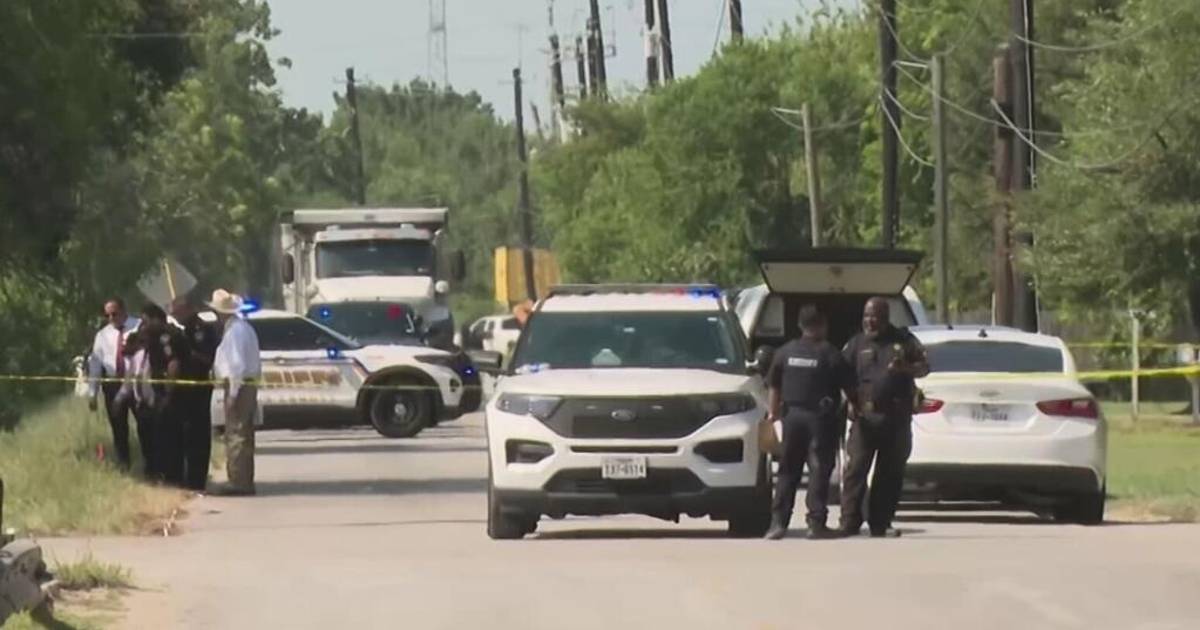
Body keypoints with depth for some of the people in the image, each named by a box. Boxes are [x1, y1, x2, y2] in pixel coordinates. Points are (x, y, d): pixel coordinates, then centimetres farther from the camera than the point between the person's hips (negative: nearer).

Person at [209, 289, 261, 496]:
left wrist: (233, 393, -20)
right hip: (250, 384, 10)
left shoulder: (234, 331, -16)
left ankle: (238, 482, -10)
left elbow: (237, 364, -22)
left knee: (235, 434, -8)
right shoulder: (244, 327, 15)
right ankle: (245, 482, 19)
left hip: (239, 385, -10)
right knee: (244, 435, 14)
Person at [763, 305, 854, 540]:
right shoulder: (830, 354, -7)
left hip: (793, 415, 4)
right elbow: (849, 388, -5)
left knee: (788, 471, 9)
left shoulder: (785, 352, 5)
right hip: (821, 416, -4)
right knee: (819, 470, -1)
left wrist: (773, 412, 22)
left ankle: (778, 521, 4)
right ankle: (816, 522, -6)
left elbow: (774, 387, 11)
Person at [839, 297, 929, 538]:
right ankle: (849, 522, -13)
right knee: (856, 468, -11)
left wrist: (905, 368, -12)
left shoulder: (904, 340, 10)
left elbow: (924, 367, 10)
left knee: (890, 473, 4)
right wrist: (851, 402, -12)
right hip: (865, 416, -2)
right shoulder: (857, 344, 9)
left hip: (897, 418, 2)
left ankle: (880, 523, 11)